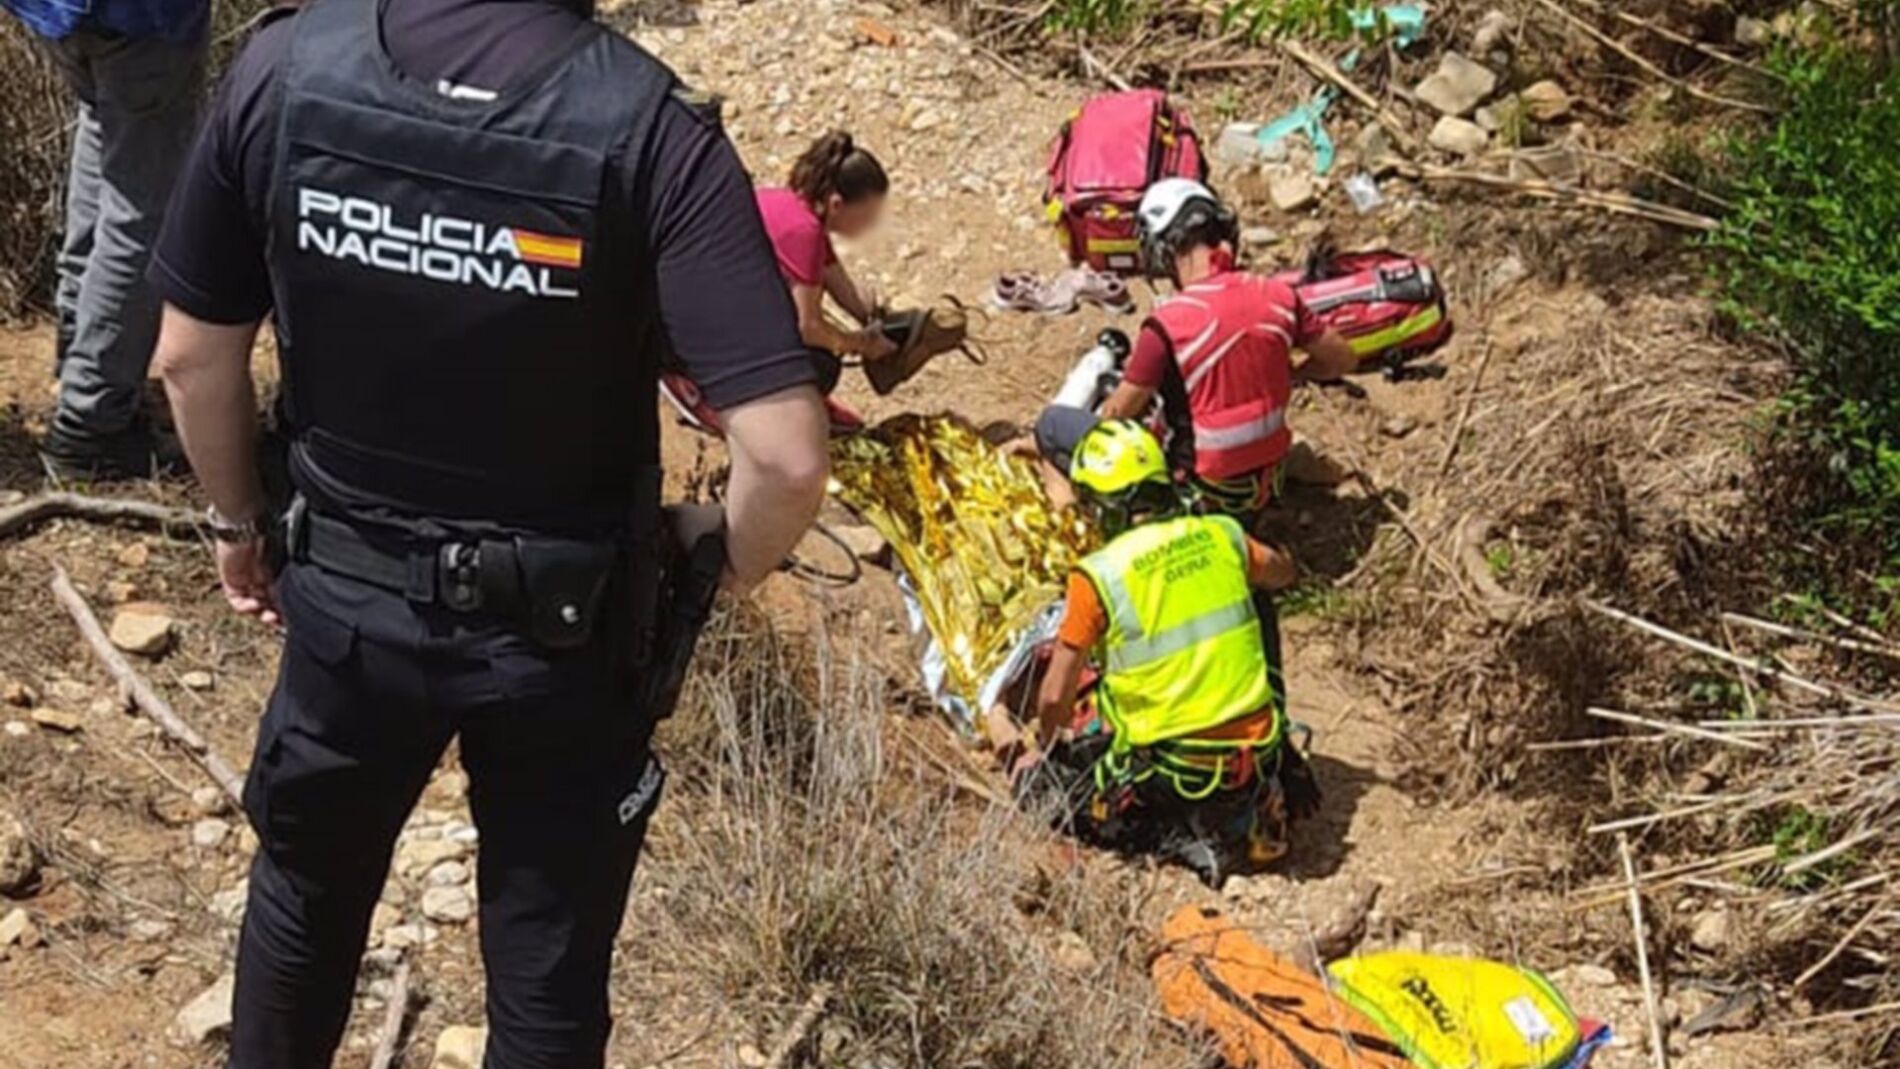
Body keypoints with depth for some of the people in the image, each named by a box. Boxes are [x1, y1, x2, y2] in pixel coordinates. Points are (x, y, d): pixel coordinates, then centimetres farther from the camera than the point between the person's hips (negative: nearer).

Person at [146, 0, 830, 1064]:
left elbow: (193, 357, -3)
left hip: (346, 595, 3)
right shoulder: (647, 125, -25)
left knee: (307, 886, 30)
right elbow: (786, 457, -28)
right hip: (564, 628, -2)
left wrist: (239, 520, 15)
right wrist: (728, 569, -6)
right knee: (547, 965, 20)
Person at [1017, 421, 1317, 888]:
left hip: (1171, 771, -6)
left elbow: (1055, 698, -7)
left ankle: (1182, 840, -2)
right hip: (1258, 756, 6)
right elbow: (1282, 573, 24)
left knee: (1040, 786, 12)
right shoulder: (1221, 535, 0)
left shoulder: (1099, 575, -14)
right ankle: (1248, 812, 13)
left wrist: (1048, 745, 14)